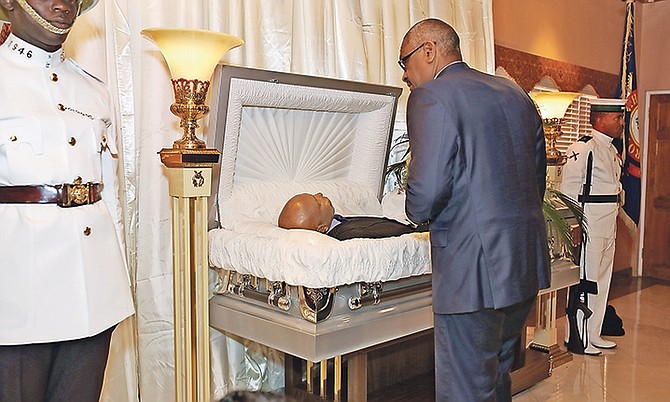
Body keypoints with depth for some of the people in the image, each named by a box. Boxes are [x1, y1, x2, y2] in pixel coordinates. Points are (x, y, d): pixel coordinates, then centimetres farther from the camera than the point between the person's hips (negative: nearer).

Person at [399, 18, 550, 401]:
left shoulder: (431, 96, -10)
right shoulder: (515, 93, 14)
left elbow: (428, 188, -19)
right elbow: (538, 176, 17)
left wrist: (417, 212, 2)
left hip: (476, 267, -9)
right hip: (529, 259, 9)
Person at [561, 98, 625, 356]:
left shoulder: (612, 151, 16)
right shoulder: (583, 148, -13)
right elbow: (569, 189, -17)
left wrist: (616, 215, 19)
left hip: (608, 226, 10)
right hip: (588, 225, -10)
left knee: (602, 280, 15)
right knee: (585, 281, -3)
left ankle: (593, 334, 27)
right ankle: (577, 339, 8)